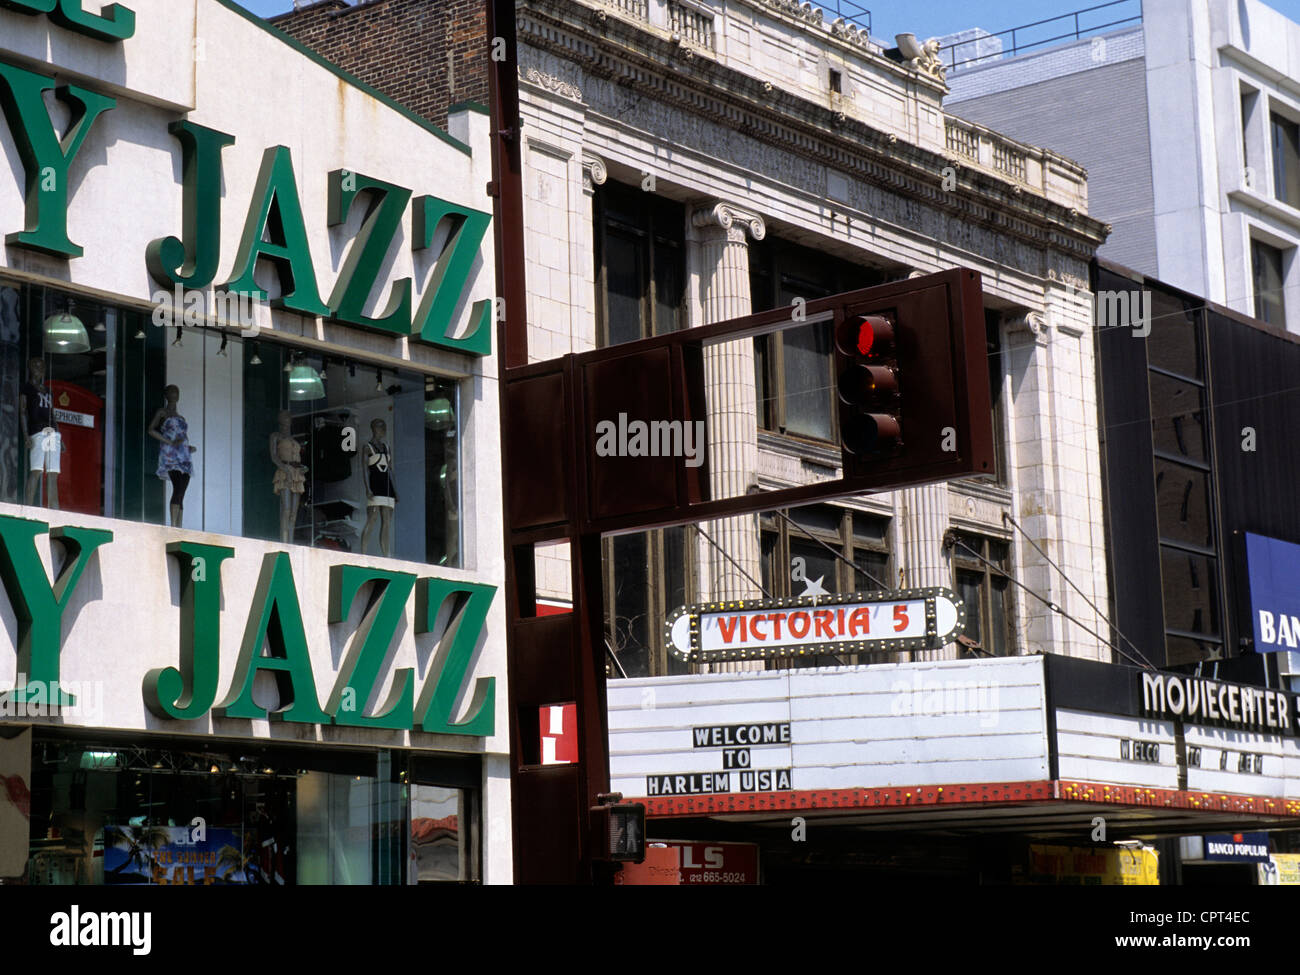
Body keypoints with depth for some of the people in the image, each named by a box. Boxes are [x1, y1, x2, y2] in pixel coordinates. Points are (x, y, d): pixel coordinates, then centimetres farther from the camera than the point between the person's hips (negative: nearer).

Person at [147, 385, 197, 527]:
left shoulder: (181, 418, 26)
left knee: (181, 495, 0)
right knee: (178, 488, -24)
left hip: (184, 458, 7)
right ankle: (173, 526, -31)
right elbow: (151, 430, -5)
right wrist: (170, 443, -14)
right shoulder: (162, 413, 9)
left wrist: (190, 447, 6)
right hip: (170, 456, -7)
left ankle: (179, 528, -2)